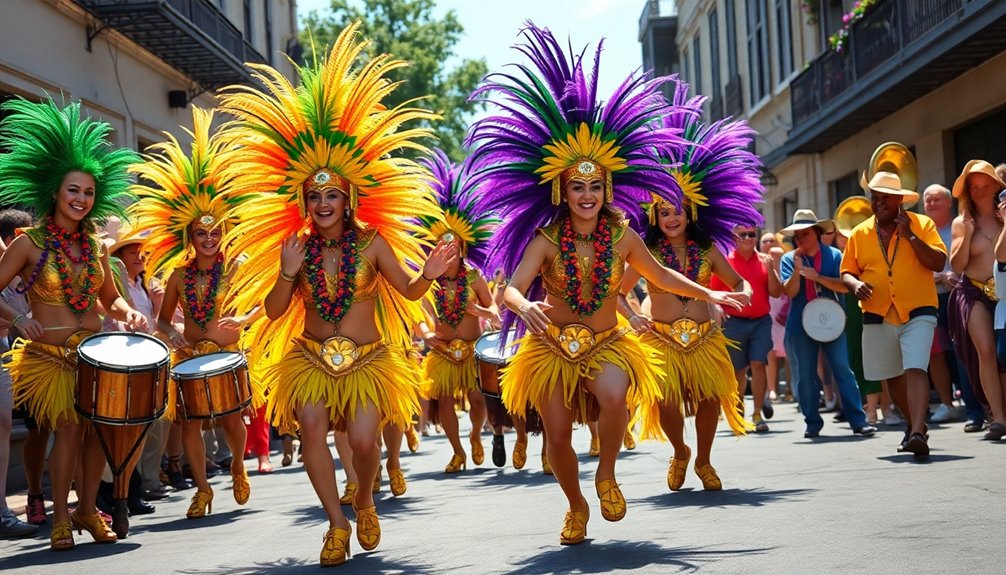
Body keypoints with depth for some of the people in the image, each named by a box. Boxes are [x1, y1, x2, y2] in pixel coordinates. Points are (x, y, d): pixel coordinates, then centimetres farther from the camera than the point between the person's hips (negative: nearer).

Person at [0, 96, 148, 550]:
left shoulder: (94, 245, 10)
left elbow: (110, 299, 19)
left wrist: (128, 314, -2)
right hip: (47, 355, -4)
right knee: (69, 425, -16)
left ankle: (87, 507, 11)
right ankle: (60, 517, -1)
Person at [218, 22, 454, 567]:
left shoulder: (372, 242, -2)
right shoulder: (296, 248, 3)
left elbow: (407, 293, 3)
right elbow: (273, 311, 3)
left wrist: (427, 274, -18)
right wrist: (286, 275, -14)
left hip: (367, 357, -1)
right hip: (309, 356, 2)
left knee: (363, 438, -17)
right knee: (311, 424, -23)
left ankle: (364, 502, 16)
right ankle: (336, 523, -12)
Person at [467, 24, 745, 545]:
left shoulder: (621, 235, -3)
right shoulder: (546, 239, -10)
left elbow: (658, 274, 16)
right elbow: (511, 287, -21)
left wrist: (707, 294, 15)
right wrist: (524, 306, -43)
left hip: (606, 342, 0)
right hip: (554, 345, 0)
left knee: (615, 395, -32)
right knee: (557, 436, -2)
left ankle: (607, 477, -5)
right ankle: (577, 507, 27)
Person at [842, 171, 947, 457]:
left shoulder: (922, 224, 0)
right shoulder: (860, 233, 8)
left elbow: (938, 262, -10)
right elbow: (847, 272, 13)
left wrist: (909, 235, -17)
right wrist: (855, 284, -10)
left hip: (917, 313, -4)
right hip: (877, 317, 4)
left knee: (915, 370, -20)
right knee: (893, 376, 14)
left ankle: (918, 433, -27)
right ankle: (915, 424, 34)